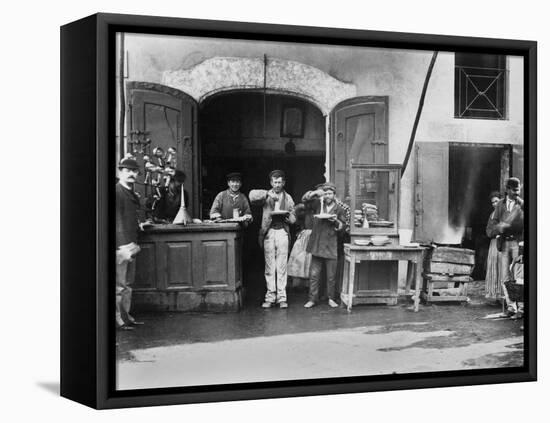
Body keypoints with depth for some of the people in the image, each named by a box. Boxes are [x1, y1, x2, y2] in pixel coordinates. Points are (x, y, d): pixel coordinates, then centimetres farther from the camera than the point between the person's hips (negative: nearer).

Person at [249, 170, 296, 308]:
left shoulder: (288, 198, 15)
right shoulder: (266, 196, 10)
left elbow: (293, 218, 13)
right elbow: (252, 195, -9)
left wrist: (286, 216, -8)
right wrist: (268, 194, -19)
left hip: (282, 231, 1)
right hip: (268, 232, -1)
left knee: (282, 266, -3)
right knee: (269, 267, 1)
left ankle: (282, 297, 0)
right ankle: (270, 296, 6)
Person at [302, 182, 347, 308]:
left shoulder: (340, 209, 6)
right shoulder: (319, 203, 9)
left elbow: (343, 227, 6)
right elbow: (304, 199, 1)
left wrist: (336, 221, -13)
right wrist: (315, 193, -13)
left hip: (331, 247, -1)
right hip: (317, 245, 1)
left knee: (331, 276, 3)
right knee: (314, 274, 2)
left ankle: (331, 299, 15)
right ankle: (313, 298, 8)